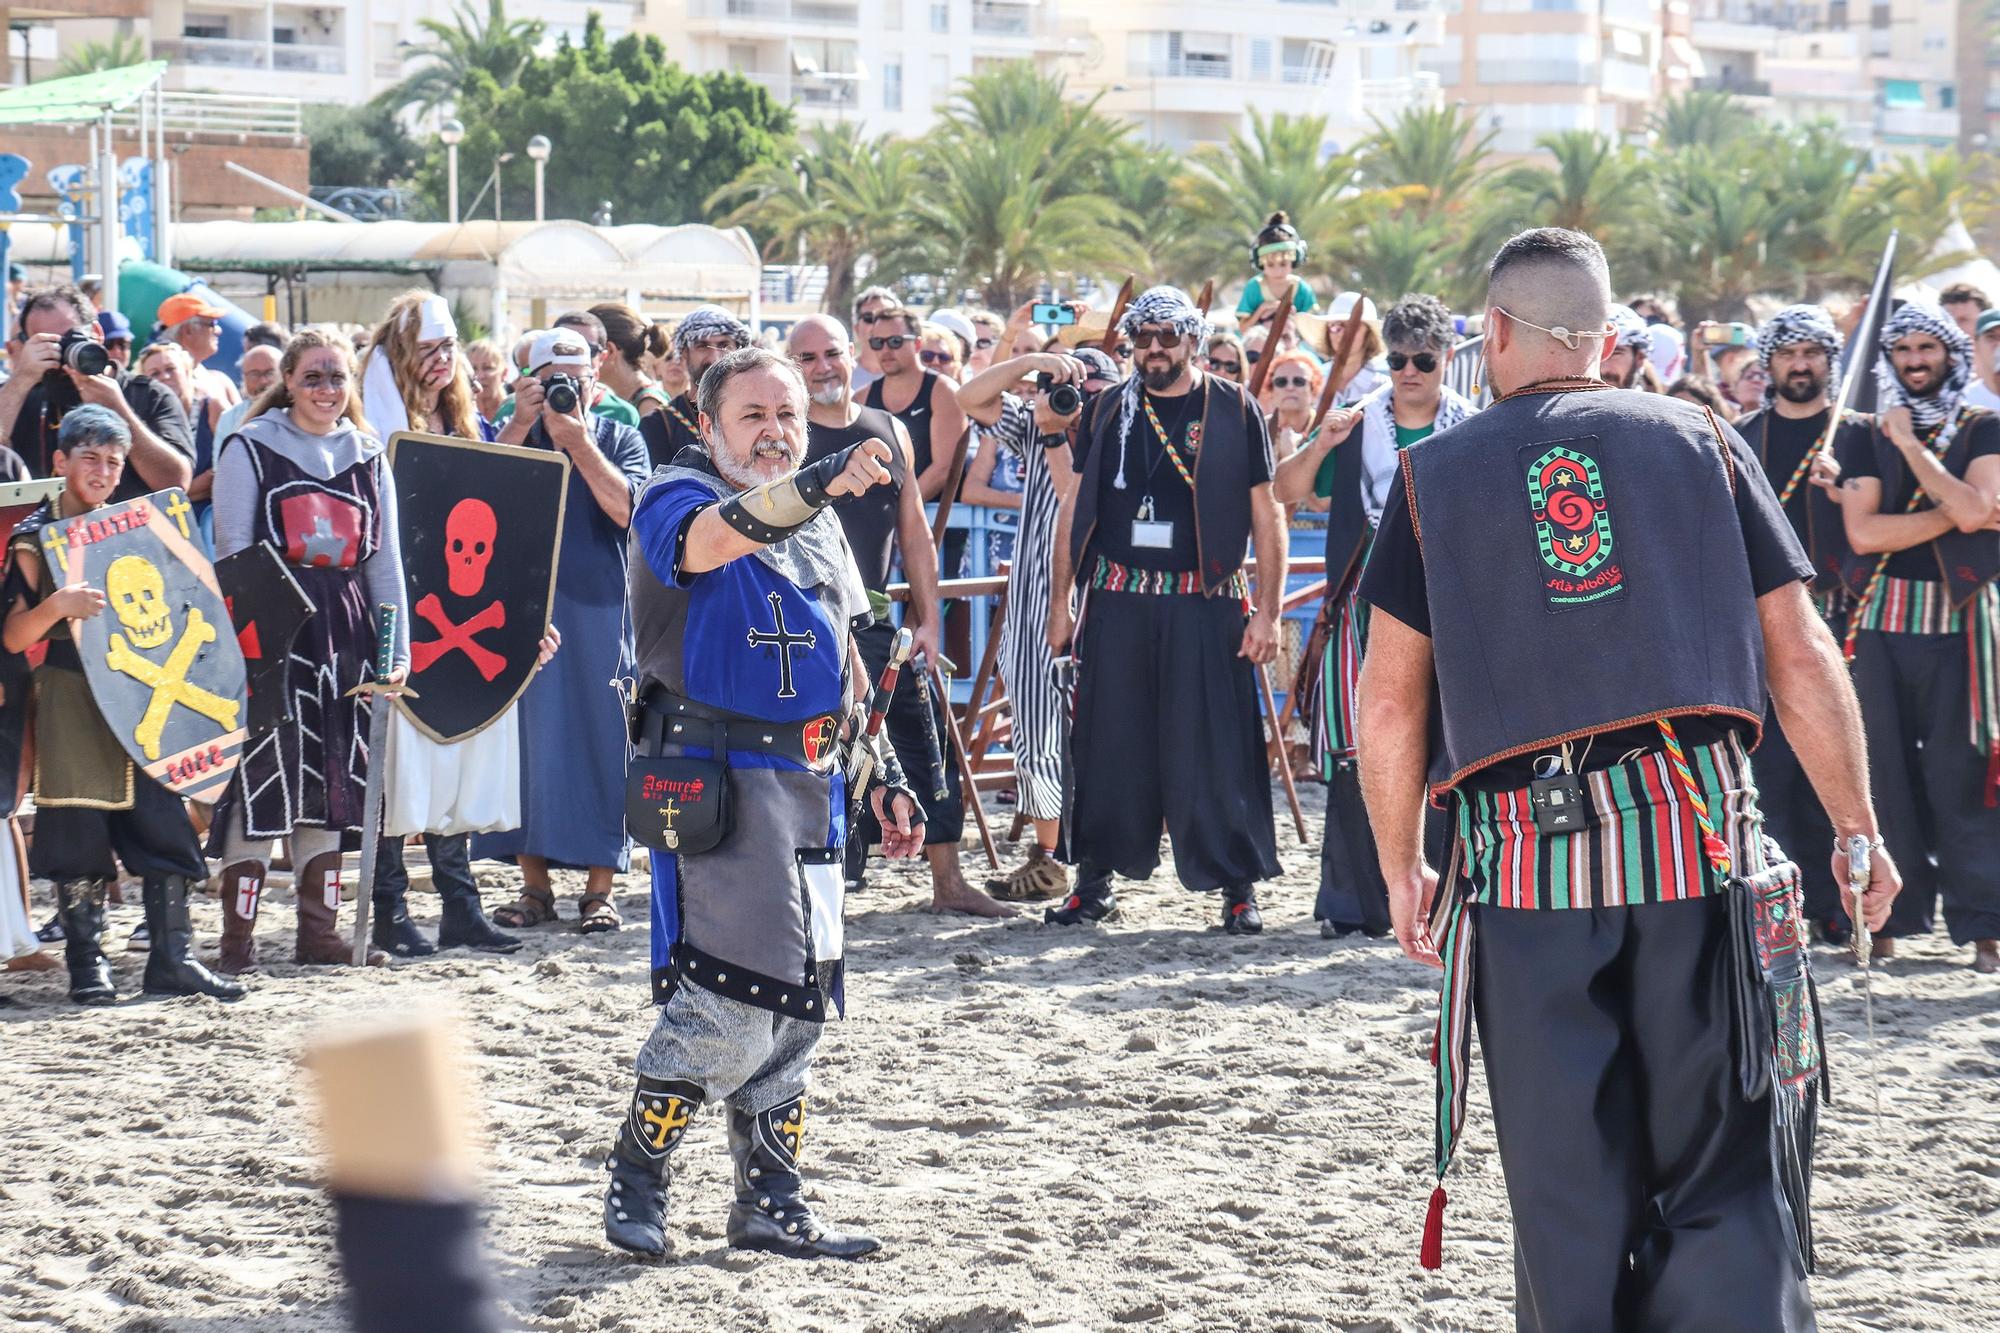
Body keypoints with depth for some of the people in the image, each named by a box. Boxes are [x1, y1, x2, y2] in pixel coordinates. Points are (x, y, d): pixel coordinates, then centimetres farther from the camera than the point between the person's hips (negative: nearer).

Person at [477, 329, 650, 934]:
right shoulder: (516, 436, 10)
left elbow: (628, 508, -9)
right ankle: (534, 884, 8)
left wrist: (579, 443, -14)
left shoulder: (620, 438, 8)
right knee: (528, 737, 0)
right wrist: (522, 424, -11)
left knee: (602, 738, -2)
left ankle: (599, 889, 3)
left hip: (601, 612, -1)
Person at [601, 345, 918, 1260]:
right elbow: (716, 535, -32)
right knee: (729, 990, -14)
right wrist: (819, 483, -48)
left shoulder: (817, 525, 18)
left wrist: (885, 777, 20)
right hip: (717, 773, -8)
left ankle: (772, 1206, 16)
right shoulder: (677, 498, -6)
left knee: (798, 997, 9)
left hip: (810, 779, 8)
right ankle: (635, 1176, 2)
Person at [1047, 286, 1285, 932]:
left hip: (1205, 606, -3)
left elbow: (1266, 516, 2)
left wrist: (1268, 611, -4)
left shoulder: (1234, 412, 2)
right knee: (1108, 746, 4)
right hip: (1117, 603, 3)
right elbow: (1075, 508, 15)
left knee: (1213, 748, -4)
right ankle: (1095, 880, 14)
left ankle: (1239, 885, 4)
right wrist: (1060, 601, 10)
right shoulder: (1108, 412, 11)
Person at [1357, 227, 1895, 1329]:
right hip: (1703, 834, 0)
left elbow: (1389, 703, 7)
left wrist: (1401, 870, 17)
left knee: (1568, 1197, 8)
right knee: (1728, 1177, 2)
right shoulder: (1700, 442, 9)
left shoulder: (1434, 473, 9)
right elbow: (1801, 658, 7)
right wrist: (1858, 830, 15)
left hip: (1525, 861, 0)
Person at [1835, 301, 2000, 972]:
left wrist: (1910, 445, -7)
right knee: (1887, 770, 1)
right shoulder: (1866, 434, 8)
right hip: (1883, 620, 1)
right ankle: (1892, 916, 7)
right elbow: (1862, 531, -5)